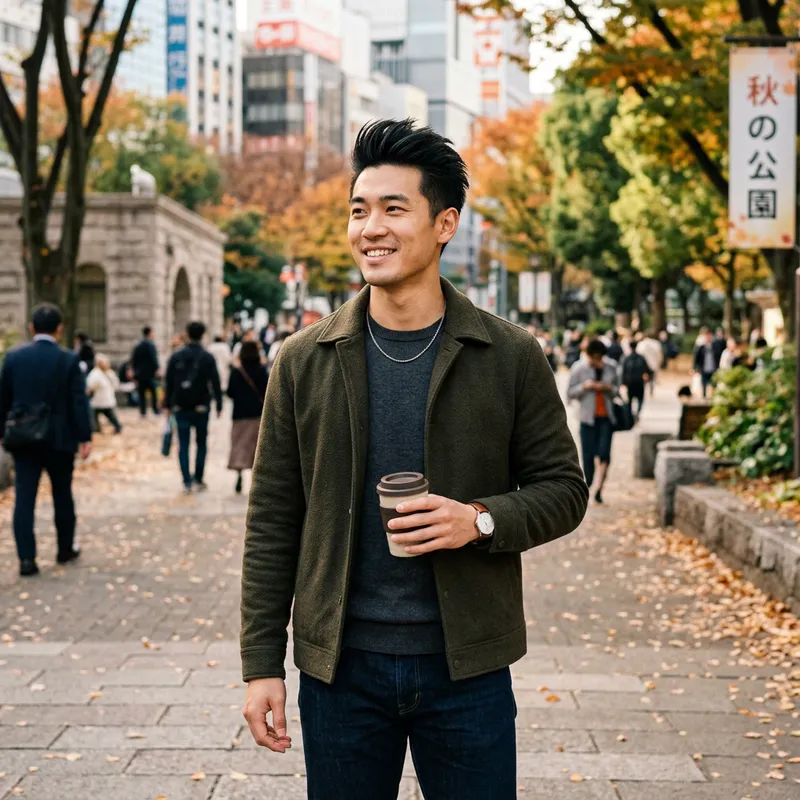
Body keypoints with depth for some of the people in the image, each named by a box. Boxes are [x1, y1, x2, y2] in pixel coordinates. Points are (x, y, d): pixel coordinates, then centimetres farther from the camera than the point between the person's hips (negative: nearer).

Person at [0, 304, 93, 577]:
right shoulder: (69, 360, -8)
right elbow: (79, 402, -10)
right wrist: (85, 437, -5)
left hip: (23, 438, 1)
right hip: (59, 439, -1)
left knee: (24, 497, 0)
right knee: (62, 495, 15)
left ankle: (26, 557, -7)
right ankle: (65, 549, 27)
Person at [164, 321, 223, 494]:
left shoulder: (176, 357, 2)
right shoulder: (207, 358, -5)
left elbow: (169, 382, 4)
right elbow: (215, 383, -7)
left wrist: (168, 404, 11)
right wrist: (219, 405, -1)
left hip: (181, 407, 1)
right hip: (201, 407, -1)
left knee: (183, 445, 4)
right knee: (201, 443, 12)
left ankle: (187, 482, -3)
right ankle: (198, 480, 10)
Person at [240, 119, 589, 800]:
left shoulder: (510, 357, -1)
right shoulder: (304, 361, 1)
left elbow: (563, 488, 4)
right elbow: (272, 521, 3)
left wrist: (481, 520, -16)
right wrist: (262, 663, 0)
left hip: (466, 666, -1)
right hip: (340, 666, 1)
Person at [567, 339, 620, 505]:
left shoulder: (611, 367, 4)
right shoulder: (578, 369, -3)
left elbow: (617, 390, 12)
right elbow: (570, 393, 0)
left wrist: (609, 388, -9)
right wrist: (584, 386, -16)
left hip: (606, 416, 1)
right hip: (588, 417, -1)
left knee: (604, 453, -7)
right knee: (588, 454, -1)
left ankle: (599, 488, 0)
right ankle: (588, 484, 15)